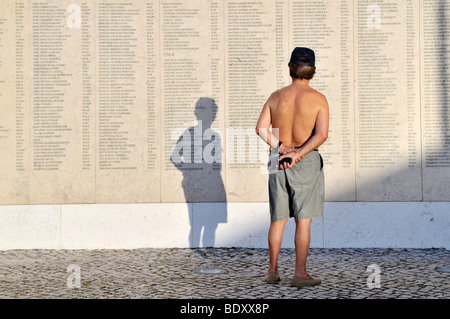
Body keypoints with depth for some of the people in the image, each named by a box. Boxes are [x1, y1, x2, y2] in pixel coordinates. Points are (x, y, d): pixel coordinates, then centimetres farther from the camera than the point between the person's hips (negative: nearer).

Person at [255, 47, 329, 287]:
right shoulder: (318, 99, -6)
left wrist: (281, 149, -11)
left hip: (279, 161, 3)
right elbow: (322, 134, -18)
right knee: (303, 220, 0)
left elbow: (261, 128, -6)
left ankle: (272, 271, 19)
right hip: (307, 162, -3)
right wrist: (298, 154, -16)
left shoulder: (276, 96, 4)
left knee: (278, 220, 12)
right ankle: (300, 273, 0)